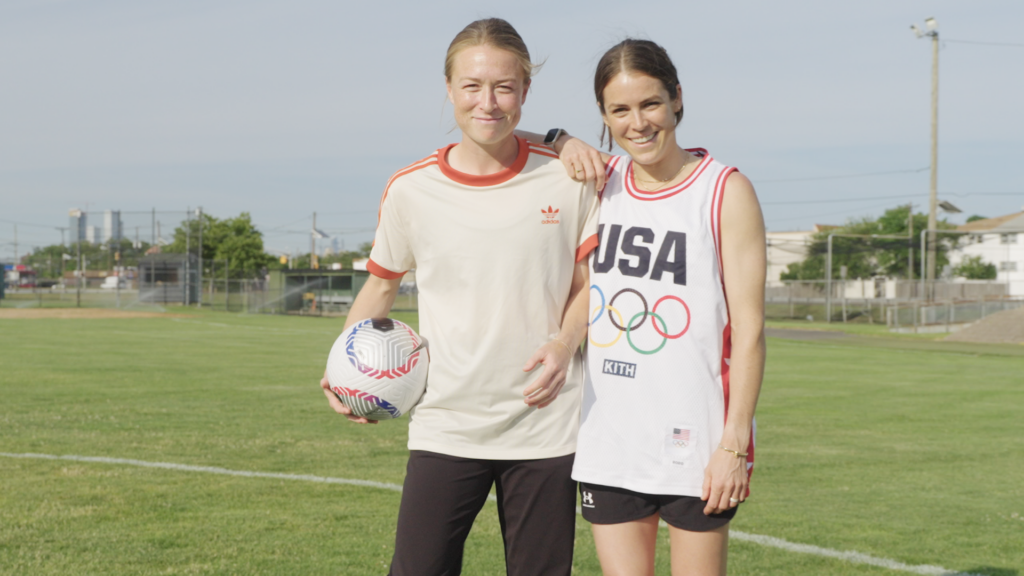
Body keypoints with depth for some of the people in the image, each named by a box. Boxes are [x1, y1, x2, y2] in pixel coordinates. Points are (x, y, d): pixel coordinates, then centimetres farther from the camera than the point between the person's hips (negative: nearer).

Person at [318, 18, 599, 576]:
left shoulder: (567, 180, -2)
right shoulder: (410, 189, -1)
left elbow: (587, 282, 7)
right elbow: (381, 283, 13)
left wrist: (565, 343, -13)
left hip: (545, 423, 0)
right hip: (444, 426, 0)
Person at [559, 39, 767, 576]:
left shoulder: (726, 191, -6)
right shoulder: (599, 179, 6)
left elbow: (749, 330, -8)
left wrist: (734, 443, -13)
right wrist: (567, 145, 1)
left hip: (696, 445, -4)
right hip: (607, 445, 4)